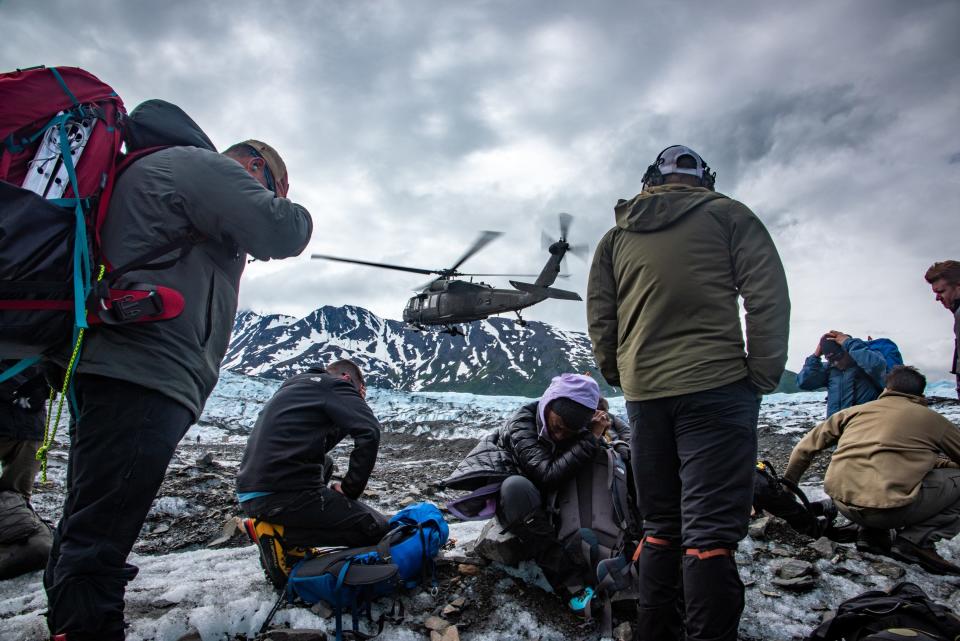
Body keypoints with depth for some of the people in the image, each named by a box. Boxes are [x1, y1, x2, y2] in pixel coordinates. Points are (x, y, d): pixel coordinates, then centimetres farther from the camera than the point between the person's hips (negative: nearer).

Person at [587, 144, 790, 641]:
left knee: (659, 526, 14)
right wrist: (763, 376, 0)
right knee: (711, 530, -4)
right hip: (715, 386, -4)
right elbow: (768, 297, -3)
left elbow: (599, 317, 10)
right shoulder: (726, 214, 6)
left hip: (643, 395, 4)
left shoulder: (616, 236, 14)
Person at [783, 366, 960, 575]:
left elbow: (806, 446, 21)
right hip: (887, 508, -5)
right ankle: (917, 540, 1)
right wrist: (933, 460, 45)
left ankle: (873, 533, 16)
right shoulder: (930, 418, 12)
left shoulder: (855, 411, 19)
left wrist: (787, 484, 34)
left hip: (842, 503, 5)